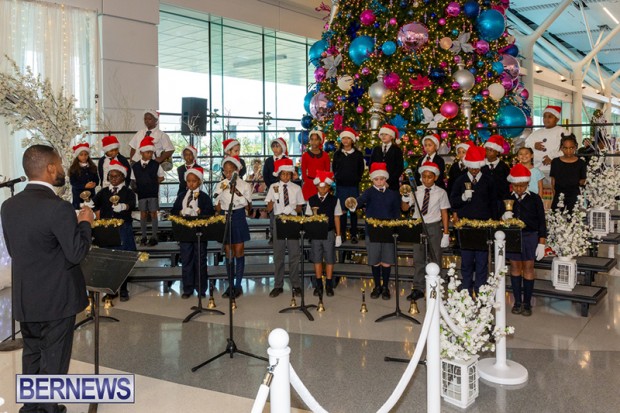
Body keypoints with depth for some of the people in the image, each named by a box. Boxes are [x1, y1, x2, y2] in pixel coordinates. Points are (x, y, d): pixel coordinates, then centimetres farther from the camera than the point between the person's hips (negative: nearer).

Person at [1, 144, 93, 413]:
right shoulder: (59, 208, -23)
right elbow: (77, 253, -19)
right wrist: (85, 223, -5)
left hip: (24, 297, 7)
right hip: (56, 298, -7)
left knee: (32, 355, 21)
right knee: (53, 360, 8)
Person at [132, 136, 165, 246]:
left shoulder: (156, 165, -2)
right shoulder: (135, 166, 2)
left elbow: (161, 178, 6)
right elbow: (133, 180, 9)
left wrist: (152, 183, -2)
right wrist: (137, 187, -3)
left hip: (153, 193, -1)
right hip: (141, 193, 1)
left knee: (153, 214, 1)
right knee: (143, 214, 7)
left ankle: (154, 236, 9)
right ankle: (143, 236, 16)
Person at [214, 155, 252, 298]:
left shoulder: (244, 185, -2)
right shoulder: (220, 186, 5)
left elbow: (248, 207, -4)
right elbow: (218, 208, 9)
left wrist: (239, 195, -13)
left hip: (238, 219, -3)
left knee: (239, 251, 0)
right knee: (228, 252, 7)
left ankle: (238, 285, 9)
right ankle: (230, 285, 17)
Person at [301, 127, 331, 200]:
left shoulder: (325, 155, 6)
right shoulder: (305, 155, 4)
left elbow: (327, 171, 10)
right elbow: (303, 171, 6)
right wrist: (308, 182, -5)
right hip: (309, 185, -1)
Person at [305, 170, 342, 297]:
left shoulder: (334, 200, 0)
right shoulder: (311, 200, 3)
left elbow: (337, 218, 2)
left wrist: (338, 235, 1)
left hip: (329, 233, -1)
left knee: (329, 260, 5)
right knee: (317, 259, 7)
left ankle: (329, 285, 16)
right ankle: (319, 285, 18)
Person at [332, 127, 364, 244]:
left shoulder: (358, 154, 3)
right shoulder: (337, 154, 7)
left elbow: (361, 169, 8)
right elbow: (334, 168, 14)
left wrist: (357, 179, 2)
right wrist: (337, 178, 5)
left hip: (353, 186, -1)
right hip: (341, 186, 1)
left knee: (353, 210, 2)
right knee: (341, 210, 1)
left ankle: (354, 234, 9)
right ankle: (342, 234, 9)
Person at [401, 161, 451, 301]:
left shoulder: (441, 193, -4)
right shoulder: (416, 190, 1)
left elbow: (444, 213, -3)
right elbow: (405, 208, 1)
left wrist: (446, 233, -5)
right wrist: (405, 198, -20)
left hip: (434, 227, -2)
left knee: (435, 259, 10)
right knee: (418, 259, 7)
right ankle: (418, 289, 15)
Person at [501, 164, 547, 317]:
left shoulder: (535, 199, -2)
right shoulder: (507, 199, 3)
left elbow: (541, 222, -1)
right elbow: (500, 219, 9)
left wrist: (541, 243, -5)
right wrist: (504, 217, -16)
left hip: (530, 236, -2)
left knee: (528, 268, 3)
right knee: (515, 267, 7)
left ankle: (527, 303, 13)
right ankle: (517, 301, 18)